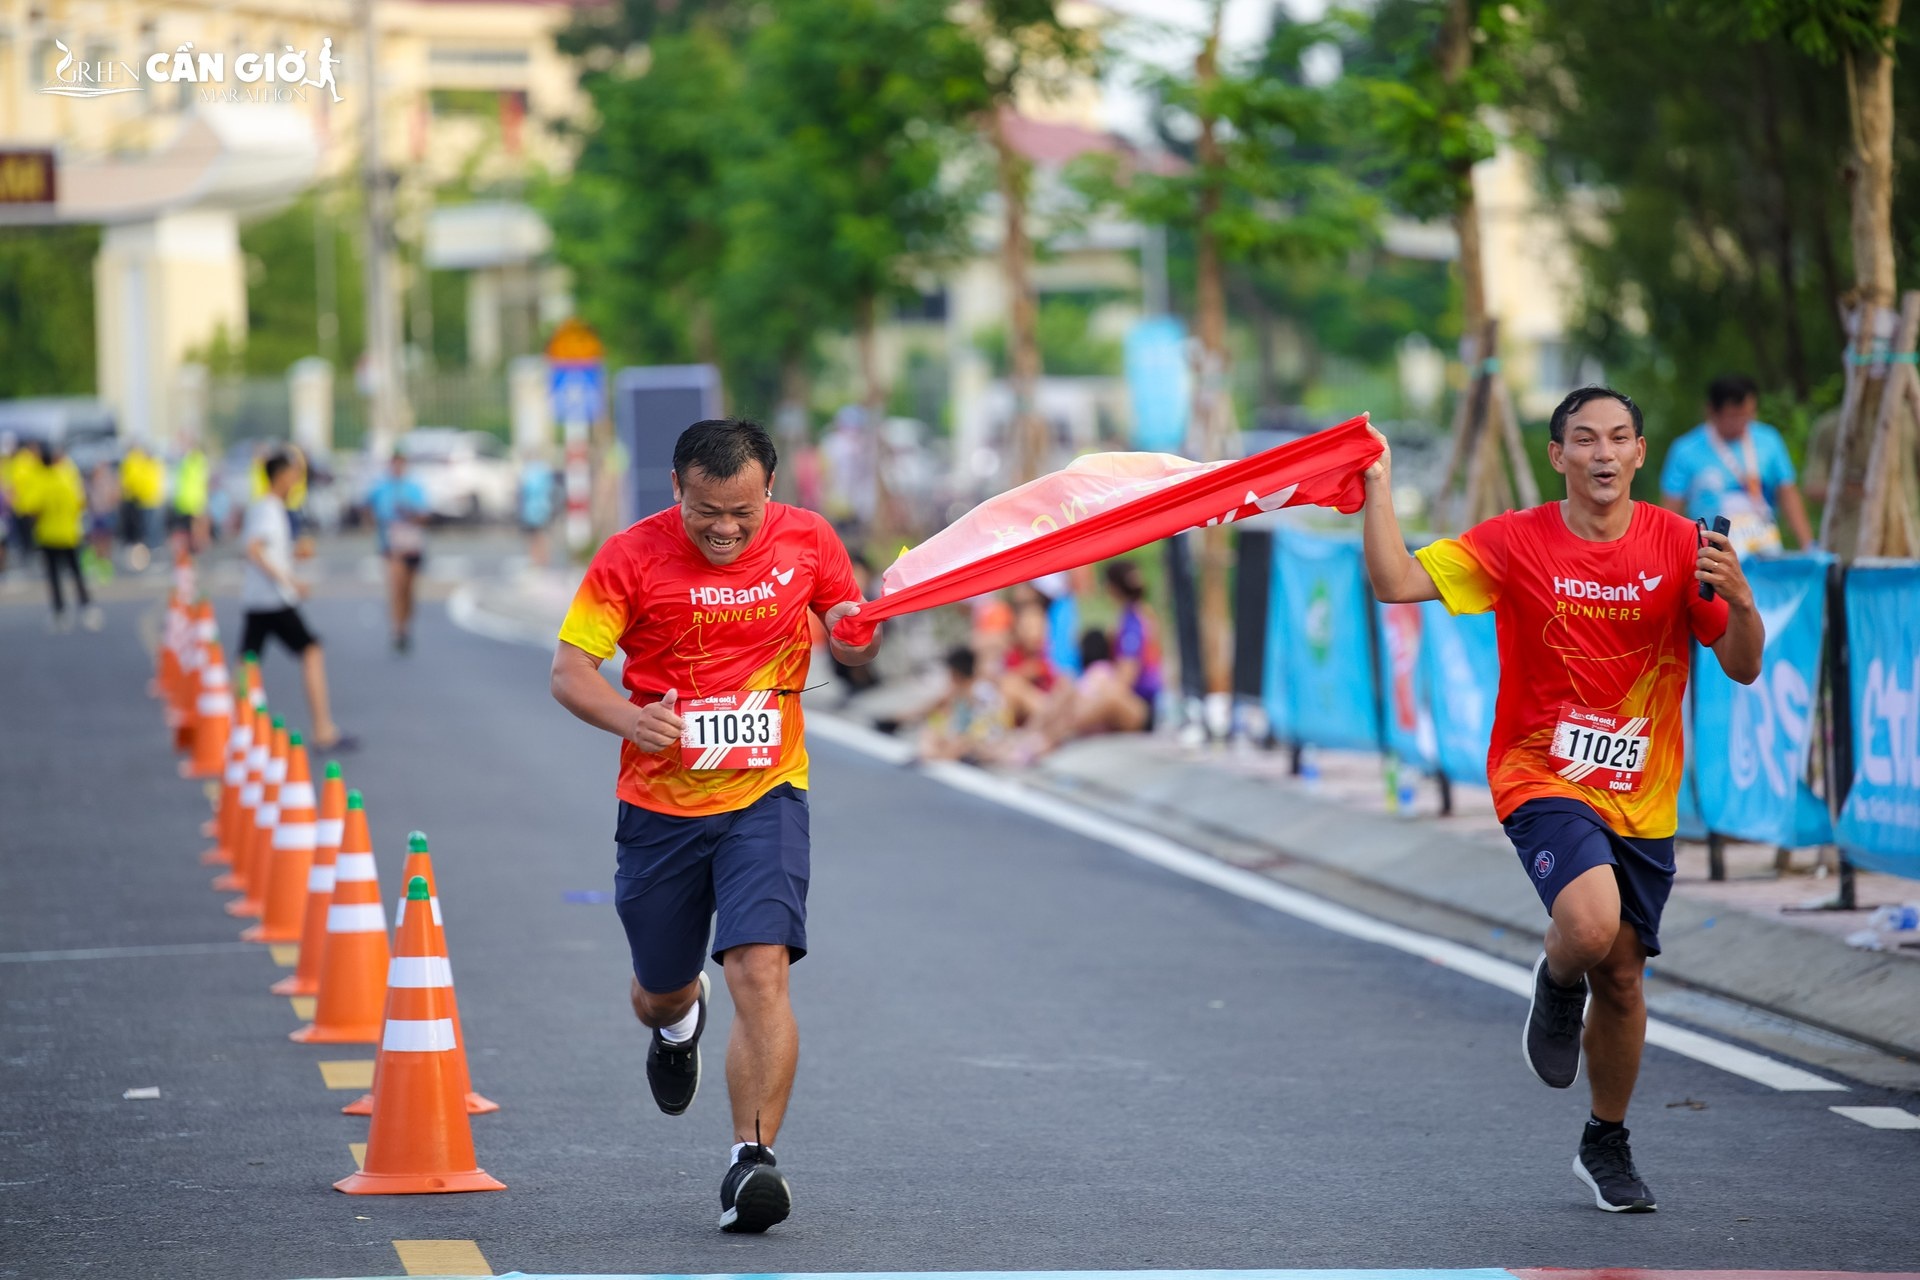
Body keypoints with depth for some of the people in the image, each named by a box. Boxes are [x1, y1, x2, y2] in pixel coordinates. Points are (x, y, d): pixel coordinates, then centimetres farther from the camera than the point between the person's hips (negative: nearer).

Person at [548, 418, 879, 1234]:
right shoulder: (631, 556, -8)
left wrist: (857, 635, -13)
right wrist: (628, 717, -28)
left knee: (760, 970, -20)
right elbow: (569, 671, -8)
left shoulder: (808, 542, -2)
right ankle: (678, 1022, 54)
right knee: (660, 992, 15)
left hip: (765, 796, -1)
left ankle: (751, 1159, -17)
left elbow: (856, 649, 13)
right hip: (659, 805, 1)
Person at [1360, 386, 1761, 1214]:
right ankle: (1557, 987, 8)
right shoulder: (1515, 543, -6)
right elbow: (1396, 584, -13)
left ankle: (1606, 1146, 32)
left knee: (1622, 974, 10)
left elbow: (1742, 668, -3)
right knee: (1590, 926, -30)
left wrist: (1737, 598, -23)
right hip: (1542, 778, -3)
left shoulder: (1678, 544, -2)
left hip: (1642, 797, 3)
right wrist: (1378, 484, -21)